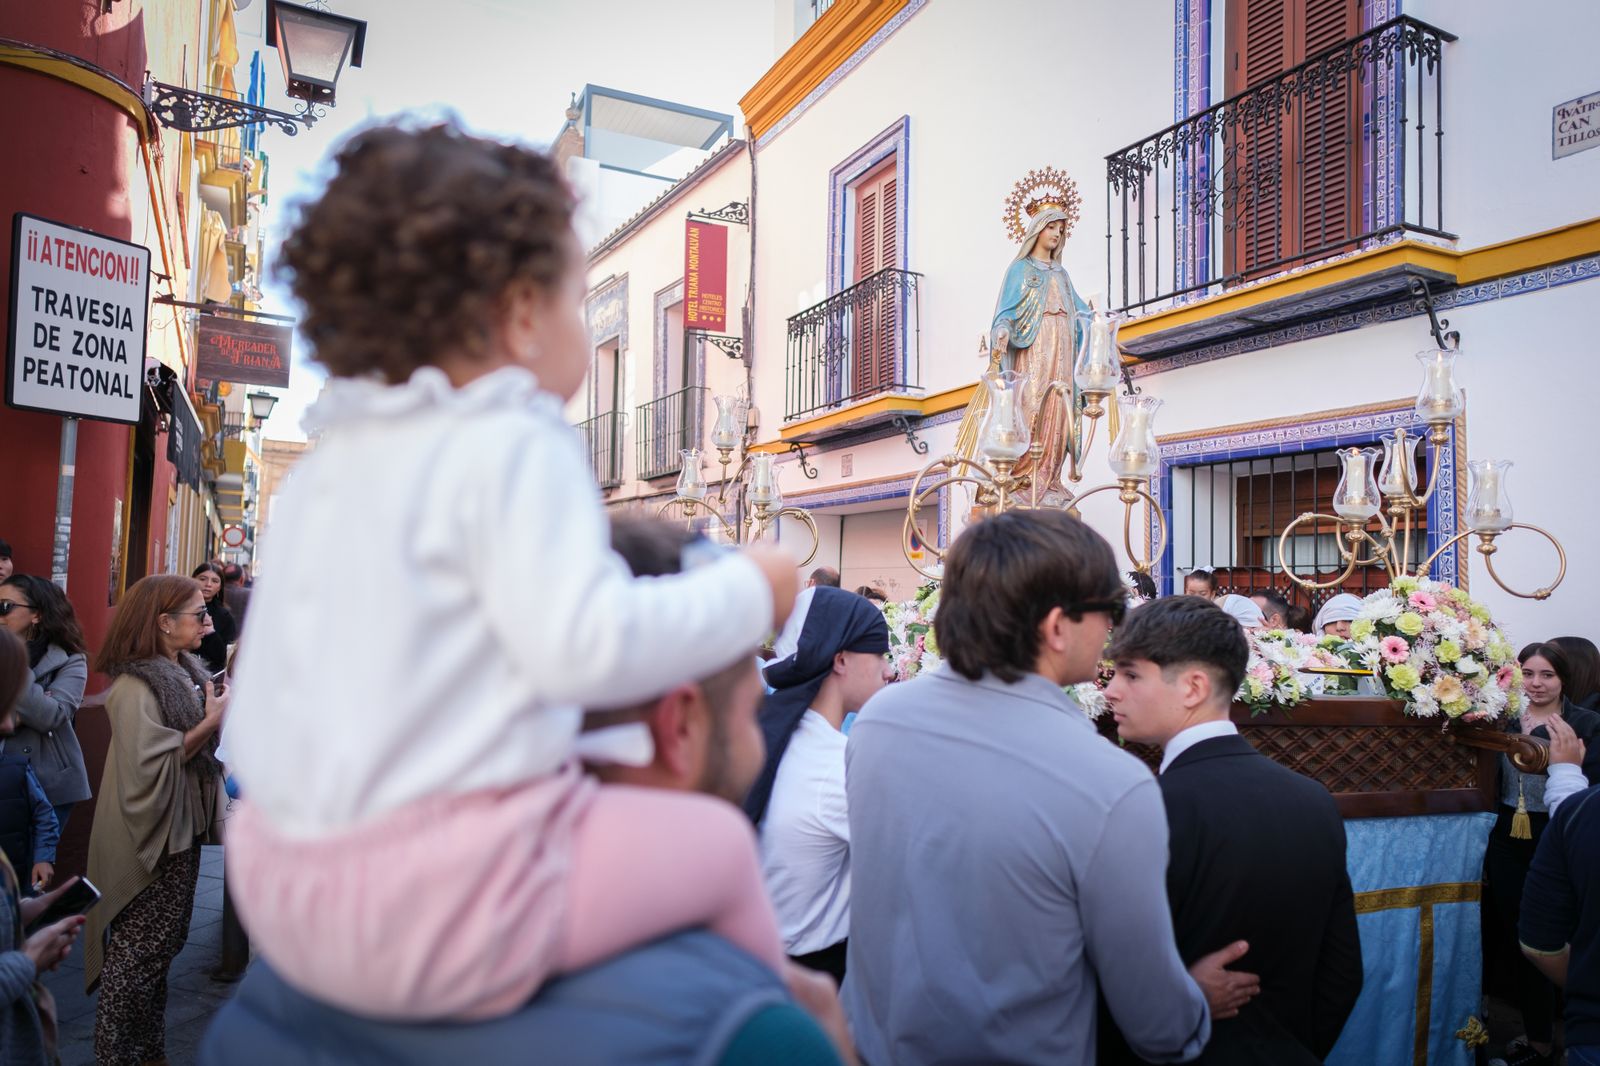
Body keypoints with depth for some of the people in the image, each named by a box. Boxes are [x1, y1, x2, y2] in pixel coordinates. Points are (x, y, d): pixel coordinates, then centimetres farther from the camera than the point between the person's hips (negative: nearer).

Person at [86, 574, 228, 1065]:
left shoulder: (185, 672, 6)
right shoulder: (136, 685, -20)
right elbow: (148, 766, -26)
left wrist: (226, 711, -1)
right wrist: (212, 721, -21)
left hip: (180, 830, 9)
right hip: (151, 838, -9)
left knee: (161, 946, 18)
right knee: (138, 951, 2)